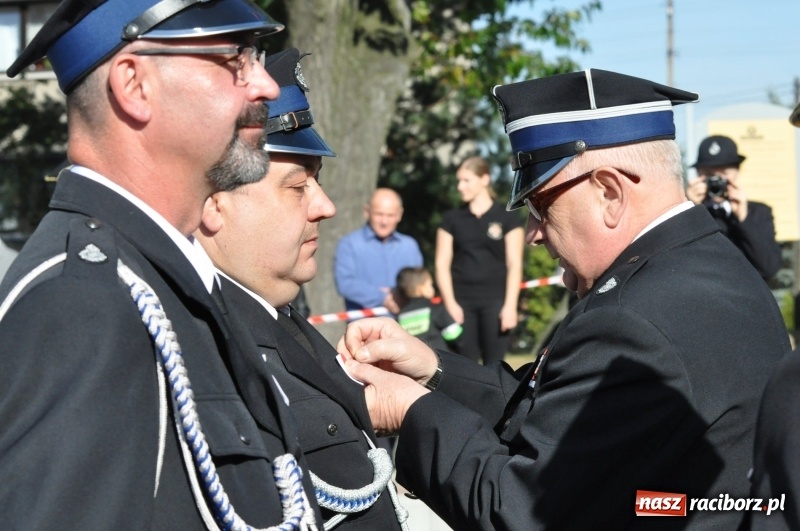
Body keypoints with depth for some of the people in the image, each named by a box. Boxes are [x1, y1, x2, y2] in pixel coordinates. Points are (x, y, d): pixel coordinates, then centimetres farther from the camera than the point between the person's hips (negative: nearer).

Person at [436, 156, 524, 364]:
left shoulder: (506, 218, 4)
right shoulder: (452, 219, 9)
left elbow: (514, 264, 1)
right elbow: (442, 264, 7)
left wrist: (510, 305, -8)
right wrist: (450, 303, -4)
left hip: (495, 301, -2)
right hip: (462, 302, 2)